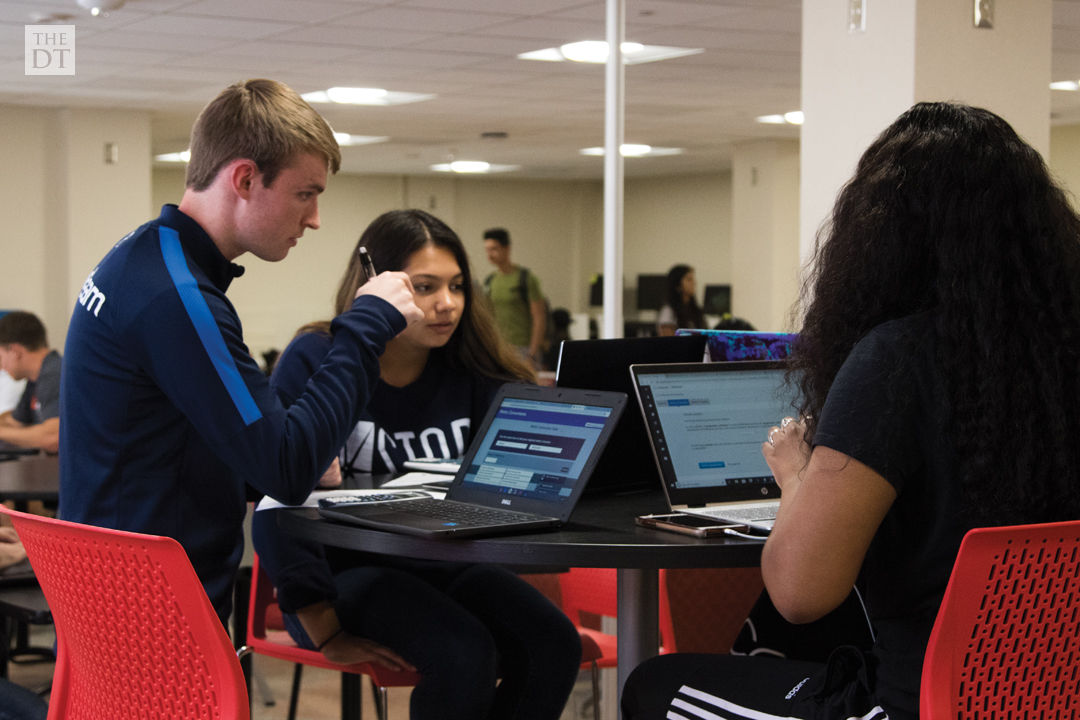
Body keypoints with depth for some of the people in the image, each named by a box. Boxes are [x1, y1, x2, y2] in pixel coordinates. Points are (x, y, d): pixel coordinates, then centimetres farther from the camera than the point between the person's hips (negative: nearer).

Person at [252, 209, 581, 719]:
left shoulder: (471, 372, 3)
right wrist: (327, 634, -17)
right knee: (464, 652, -29)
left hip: (443, 568, 5)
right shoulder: (314, 361, -10)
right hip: (345, 570, -5)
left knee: (552, 643, -20)